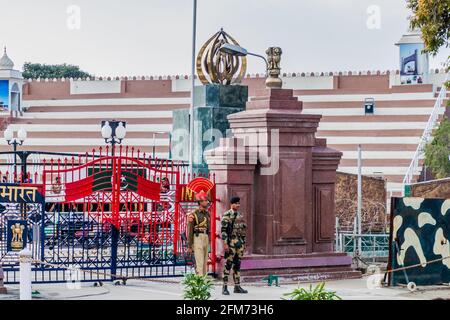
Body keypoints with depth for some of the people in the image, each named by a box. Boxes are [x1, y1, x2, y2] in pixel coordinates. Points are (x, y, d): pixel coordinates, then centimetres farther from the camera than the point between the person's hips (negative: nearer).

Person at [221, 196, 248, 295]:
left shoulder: (240, 216, 13)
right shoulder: (226, 215, -8)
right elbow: (223, 230, -13)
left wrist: (244, 243, 15)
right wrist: (225, 244, -19)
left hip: (239, 243, 7)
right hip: (230, 243, -7)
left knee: (237, 265, 9)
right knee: (228, 264, -5)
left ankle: (237, 287, 12)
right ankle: (225, 287, -3)